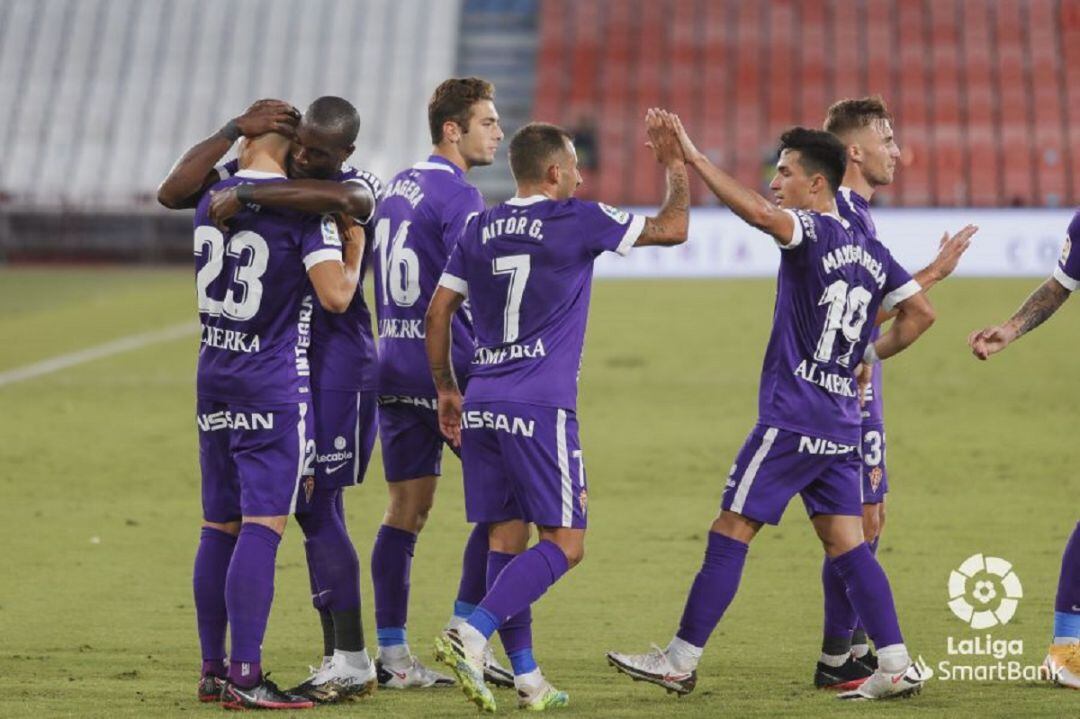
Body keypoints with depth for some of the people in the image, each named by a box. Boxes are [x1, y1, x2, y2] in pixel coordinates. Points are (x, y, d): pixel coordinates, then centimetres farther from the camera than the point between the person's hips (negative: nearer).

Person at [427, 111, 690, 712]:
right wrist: (678, 166, 20)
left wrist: (447, 388, 24)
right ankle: (472, 635, -21)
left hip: (480, 407, 6)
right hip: (540, 409, -6)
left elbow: (439, 312, 14)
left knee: (506, 539, 8)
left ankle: (526, 676, 7)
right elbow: (673, 229, 6)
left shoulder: (480, 230, 11)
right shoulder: (578, 222, -3)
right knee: (563, 544, -4)